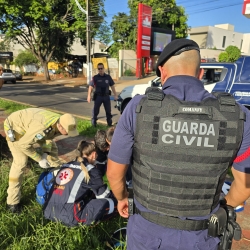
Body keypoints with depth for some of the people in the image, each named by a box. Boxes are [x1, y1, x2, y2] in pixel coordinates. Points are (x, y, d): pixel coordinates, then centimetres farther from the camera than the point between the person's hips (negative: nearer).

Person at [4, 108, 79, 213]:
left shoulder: (60, 122, -18)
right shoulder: (42, 127, -44)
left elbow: (48, 137, -1)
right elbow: (23, 144, -33)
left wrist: (45, 153, -13)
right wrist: (40, 159, -25)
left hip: (29, 126, 8)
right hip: (15, 127, -8)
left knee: (52, 148, 12)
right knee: (21, 162, -17)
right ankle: (13, 201, -5)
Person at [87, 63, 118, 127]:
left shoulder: (108, 77, 5)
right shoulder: (95, 78, -1)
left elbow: (112, 86, 8)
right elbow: (91, 87, -4)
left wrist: (115, 95, 4)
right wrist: (89, 96, -14)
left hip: (106, 96, 2)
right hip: (98, 96, -2)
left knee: (108, 111, 11)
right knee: (95, 110, -1)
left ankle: (109, 123, 24)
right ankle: (93, 123, 8)